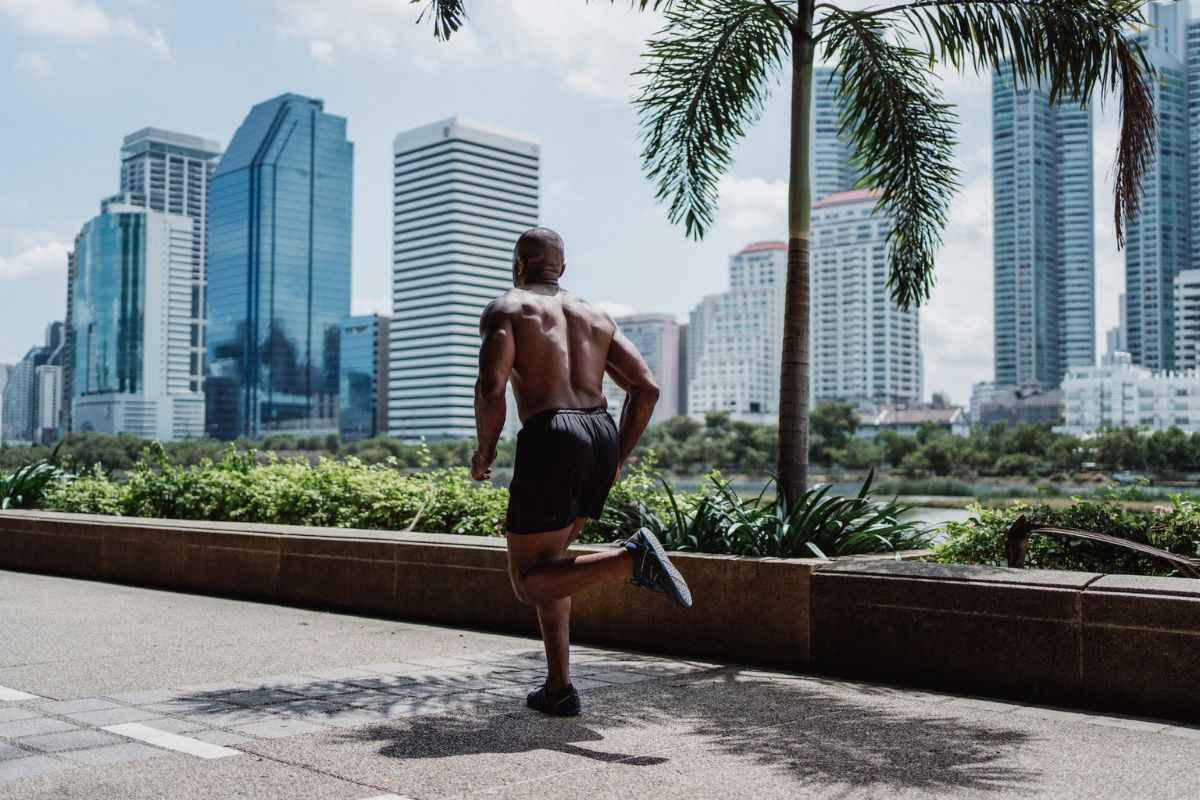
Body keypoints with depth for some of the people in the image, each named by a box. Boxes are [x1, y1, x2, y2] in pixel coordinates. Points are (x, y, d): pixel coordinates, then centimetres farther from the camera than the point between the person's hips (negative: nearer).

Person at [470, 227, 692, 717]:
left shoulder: (505, 309, 6)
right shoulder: (595, 316, 22)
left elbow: (490, 387, -12)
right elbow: (646, 387, 13)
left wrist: (483, 452, 4)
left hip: (550, 442, -6)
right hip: (601, 441, 6)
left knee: (528, 582, 4)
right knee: (544, 562, 22)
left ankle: (631, 558, -21)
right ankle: (559, 688, 13)